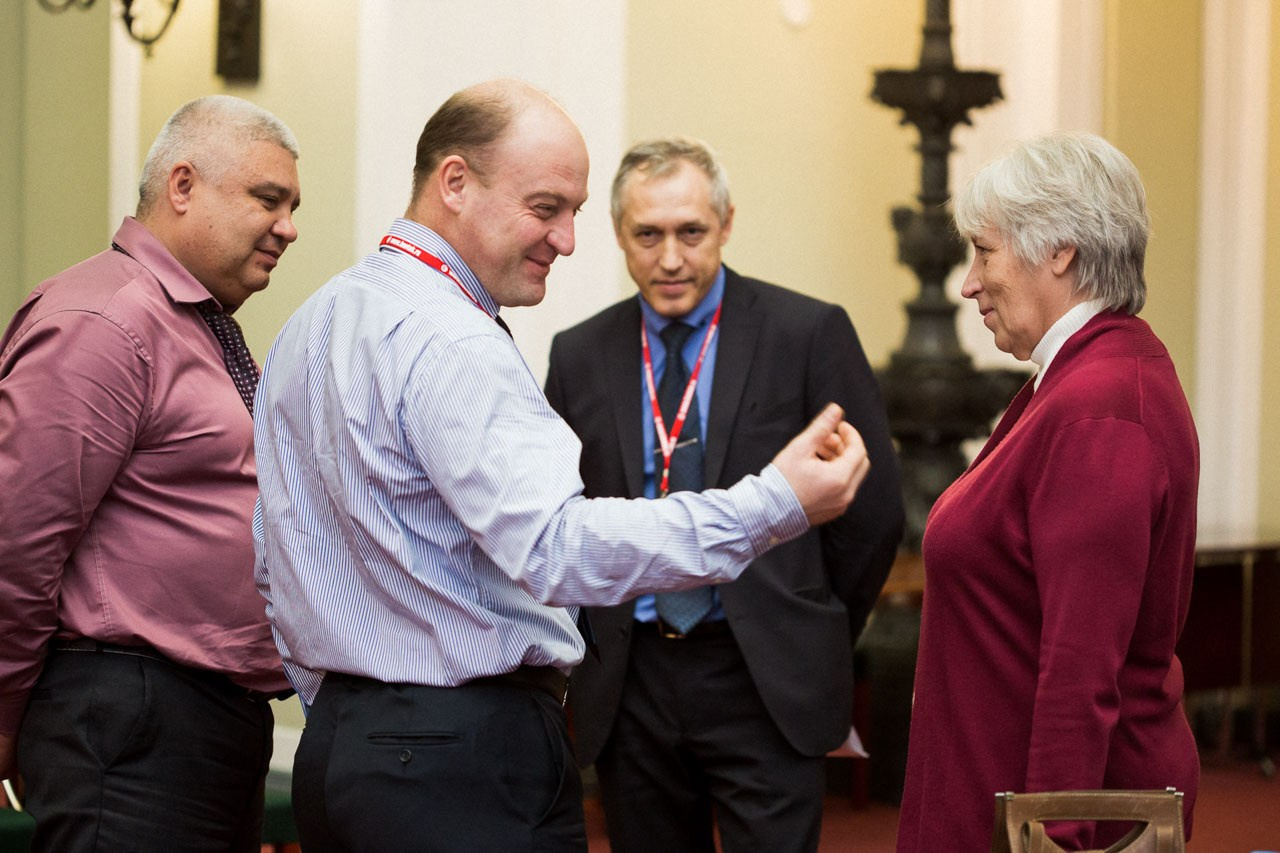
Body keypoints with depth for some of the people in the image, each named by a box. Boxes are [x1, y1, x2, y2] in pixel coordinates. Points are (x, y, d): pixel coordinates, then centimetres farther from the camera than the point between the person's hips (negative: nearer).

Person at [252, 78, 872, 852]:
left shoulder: (309, 328, 14)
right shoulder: (449, 345, -18)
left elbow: (274, 567, 20)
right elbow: (554, 548, -28)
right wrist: (774, 507, -29)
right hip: (470, 764, -10)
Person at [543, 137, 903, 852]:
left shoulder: (809, 334, -3)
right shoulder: (580, 356, 7)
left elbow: (873, 507, 0)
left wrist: (817, 644, 5)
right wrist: (597, 640, 7)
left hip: (766, 685, -3)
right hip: (629, 686, 3)